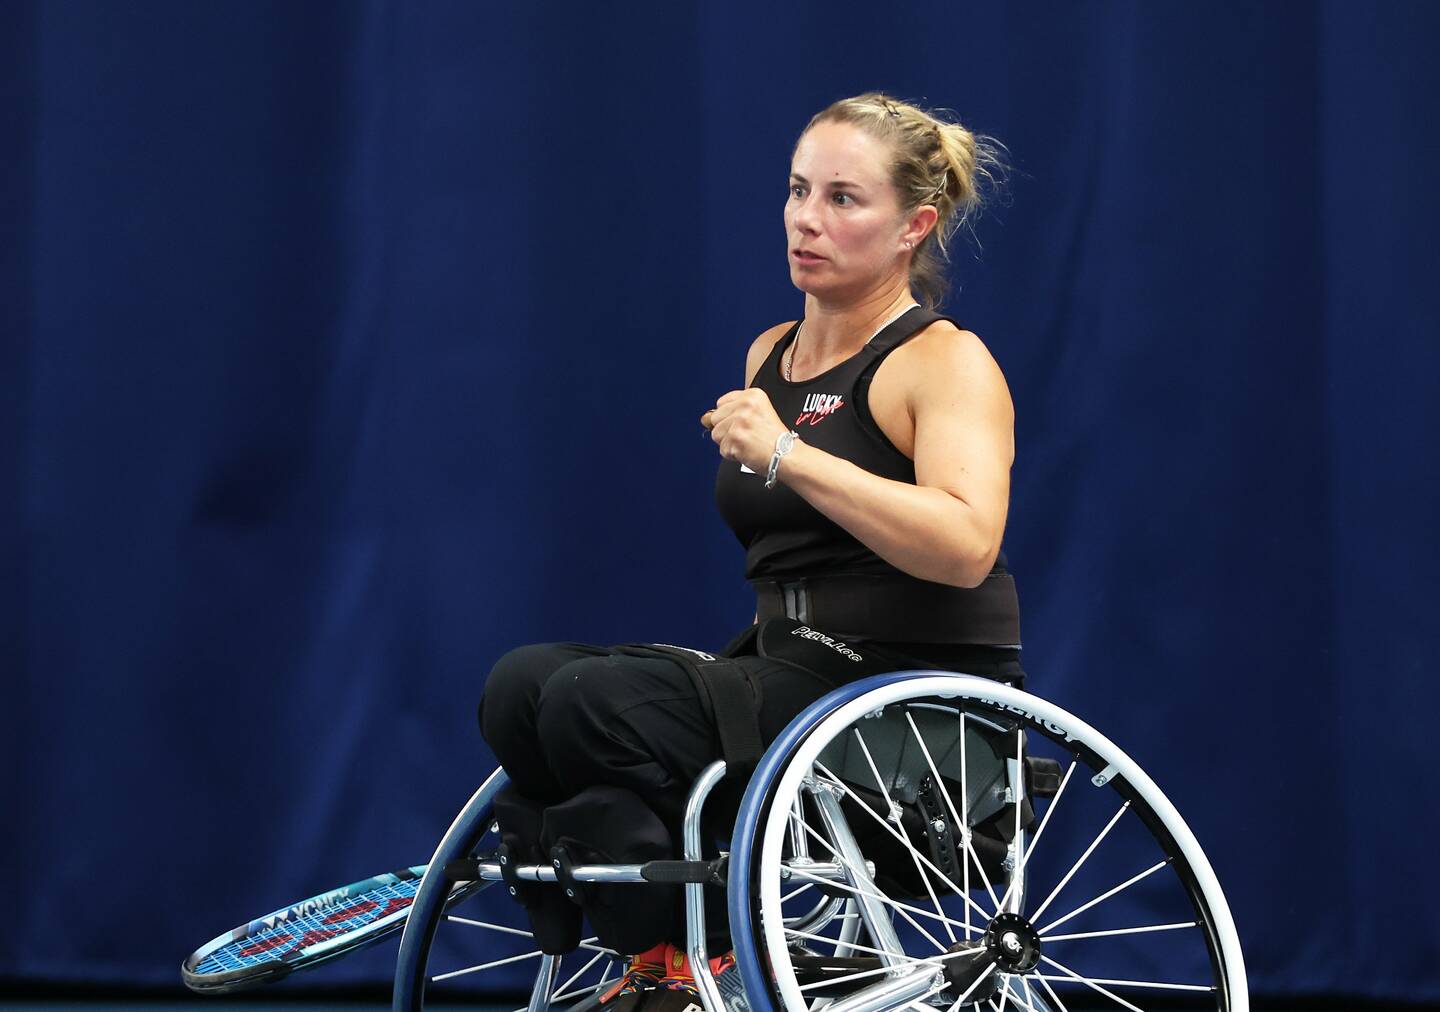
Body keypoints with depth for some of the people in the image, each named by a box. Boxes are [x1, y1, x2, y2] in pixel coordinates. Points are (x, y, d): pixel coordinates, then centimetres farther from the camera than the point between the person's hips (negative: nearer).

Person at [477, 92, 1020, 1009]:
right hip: (793, 675, 8)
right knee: (522, 687, -12)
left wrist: (786, 454, -27)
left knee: (598, 704, -23)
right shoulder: (771, 356, 16)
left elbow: (964, 547, -26)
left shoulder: (947, 363, -7)